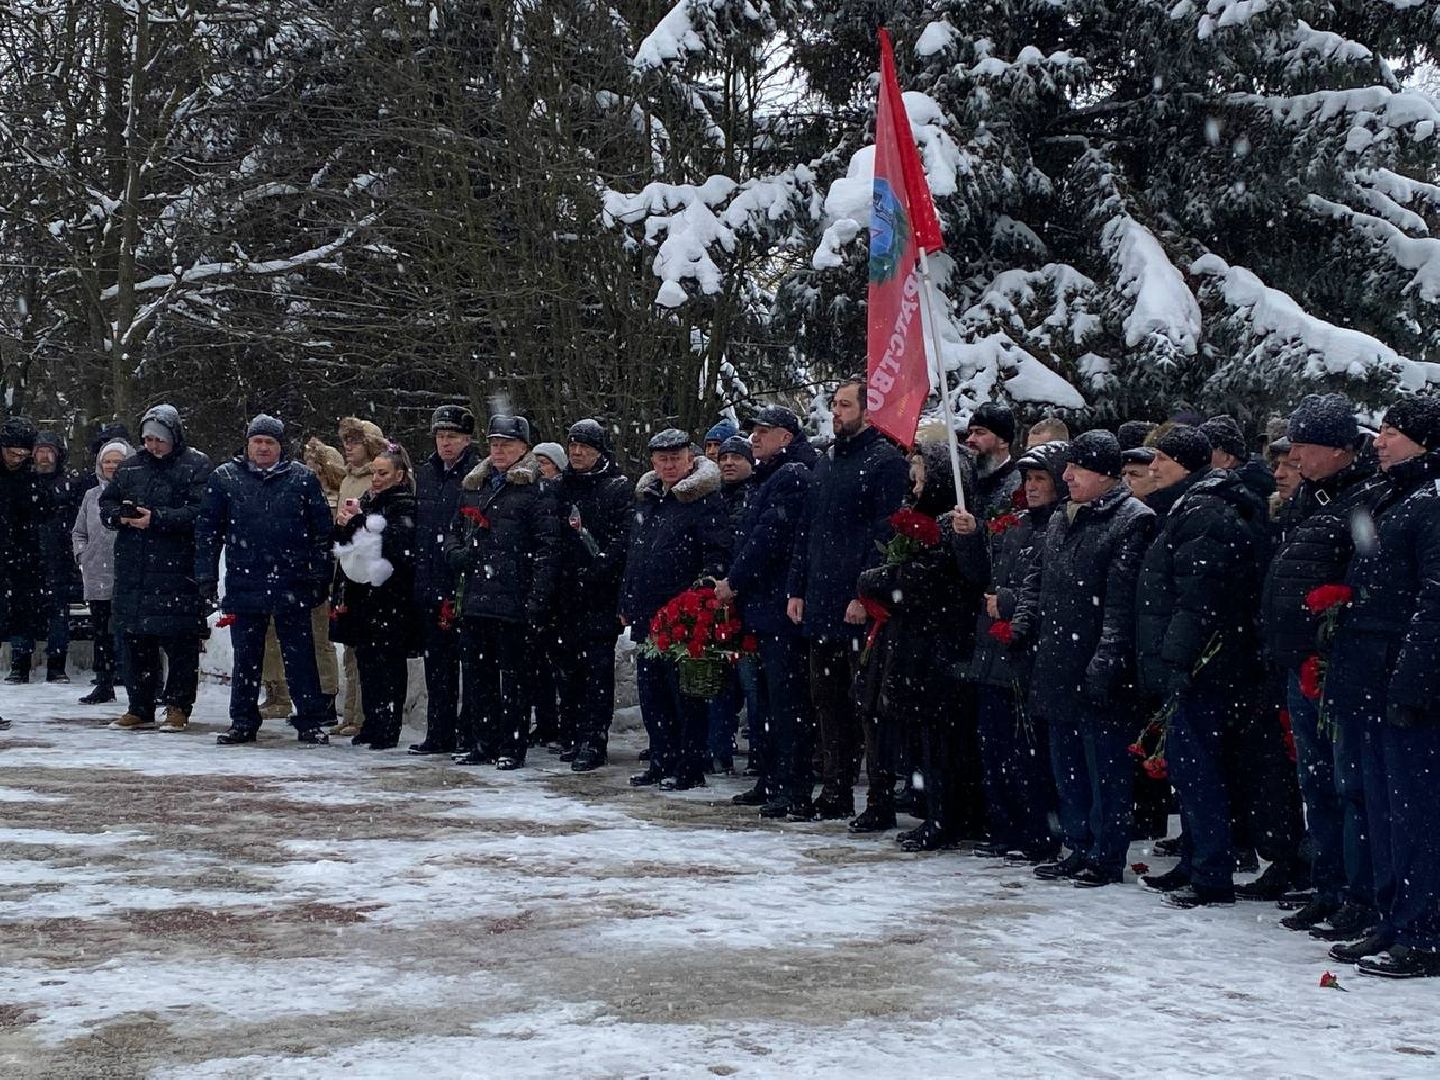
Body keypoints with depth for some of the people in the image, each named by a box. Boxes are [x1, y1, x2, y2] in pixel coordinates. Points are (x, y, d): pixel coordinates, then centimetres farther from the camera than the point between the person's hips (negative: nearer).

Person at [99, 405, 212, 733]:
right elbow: (105, 504, 20)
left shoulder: (197, 466, -2)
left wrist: (157, 519, -20)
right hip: (133, 570, 6)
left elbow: (200, 512, -14)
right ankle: (140, 708, 18)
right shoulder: (130, 467, 16)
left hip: (178, 571, -6)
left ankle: (178, 707, 7)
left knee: (180, 643, -2)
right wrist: (120, 515, -3)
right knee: (136, 640, 9)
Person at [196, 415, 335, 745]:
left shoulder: (303, 479, 4)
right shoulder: (224, 478, 6)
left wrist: (320, 578, 2)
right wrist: (206, 575, 2)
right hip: (243, 584, 1)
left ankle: (310, 722, 7)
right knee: (245, 656, 9)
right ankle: (243, 721, 19)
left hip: (292, 586, -1)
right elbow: (207, 530, 8)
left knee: (299, 656, 1)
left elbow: (322, 531, 5)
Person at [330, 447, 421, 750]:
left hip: (390, 595, -7)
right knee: (365, 660, 9)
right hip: (361, 591, 7)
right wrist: (343, 525, -2)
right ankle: (371, 723, 16)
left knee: (388, 662, -6)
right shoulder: (366, 501, 17)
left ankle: (388, 729, -3)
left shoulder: (405, 506, -6)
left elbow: (397, 543, -21)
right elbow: (343, 544, 19)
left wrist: (358, 522, -19)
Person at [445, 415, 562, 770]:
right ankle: (479, 744, 19)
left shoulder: (536, 491, -3)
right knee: (476, 674, 11)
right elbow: (454, 531, 27)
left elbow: (547, 550, -9)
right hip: (474, 599, 7)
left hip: (513, 602, -7)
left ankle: (512, 748, 6)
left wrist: (538, 601, -16)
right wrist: (457, 554, 3)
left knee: (513, 676, 0)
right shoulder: (474, 486, 17)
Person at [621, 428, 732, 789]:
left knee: (685, 692, -3)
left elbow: (720, 553, -13)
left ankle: (690, 767, 3)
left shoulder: (705, 500, -7)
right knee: (651, 691, 12)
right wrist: (627, 603, 21)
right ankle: (662, 762, 21)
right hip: (648, 616, 8)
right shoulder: (646, 499, 18)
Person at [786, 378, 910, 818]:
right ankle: (835, 792, 18)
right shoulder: (826, 462, 18)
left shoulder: (886, 462, -8)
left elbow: (885, 535, -14)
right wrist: (796, 588, 14)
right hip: (821, 606, 8)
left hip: (861, 609, -8)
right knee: (827, 698, 11)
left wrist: (864, 595, -19)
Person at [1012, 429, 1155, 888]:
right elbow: (1037, 580, 24)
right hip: (1058, 669, 9)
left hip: (1100, 676, -9)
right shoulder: (1061, 520, 16)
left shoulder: (1133, 521, -11)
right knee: (1067, 766, 15)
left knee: (1105, 767, -2)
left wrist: (1105, 660, -22)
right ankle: (1079, 847, 25)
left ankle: (1106, 857, 6)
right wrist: (1022, 625, 9)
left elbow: (1123, 600, -18)